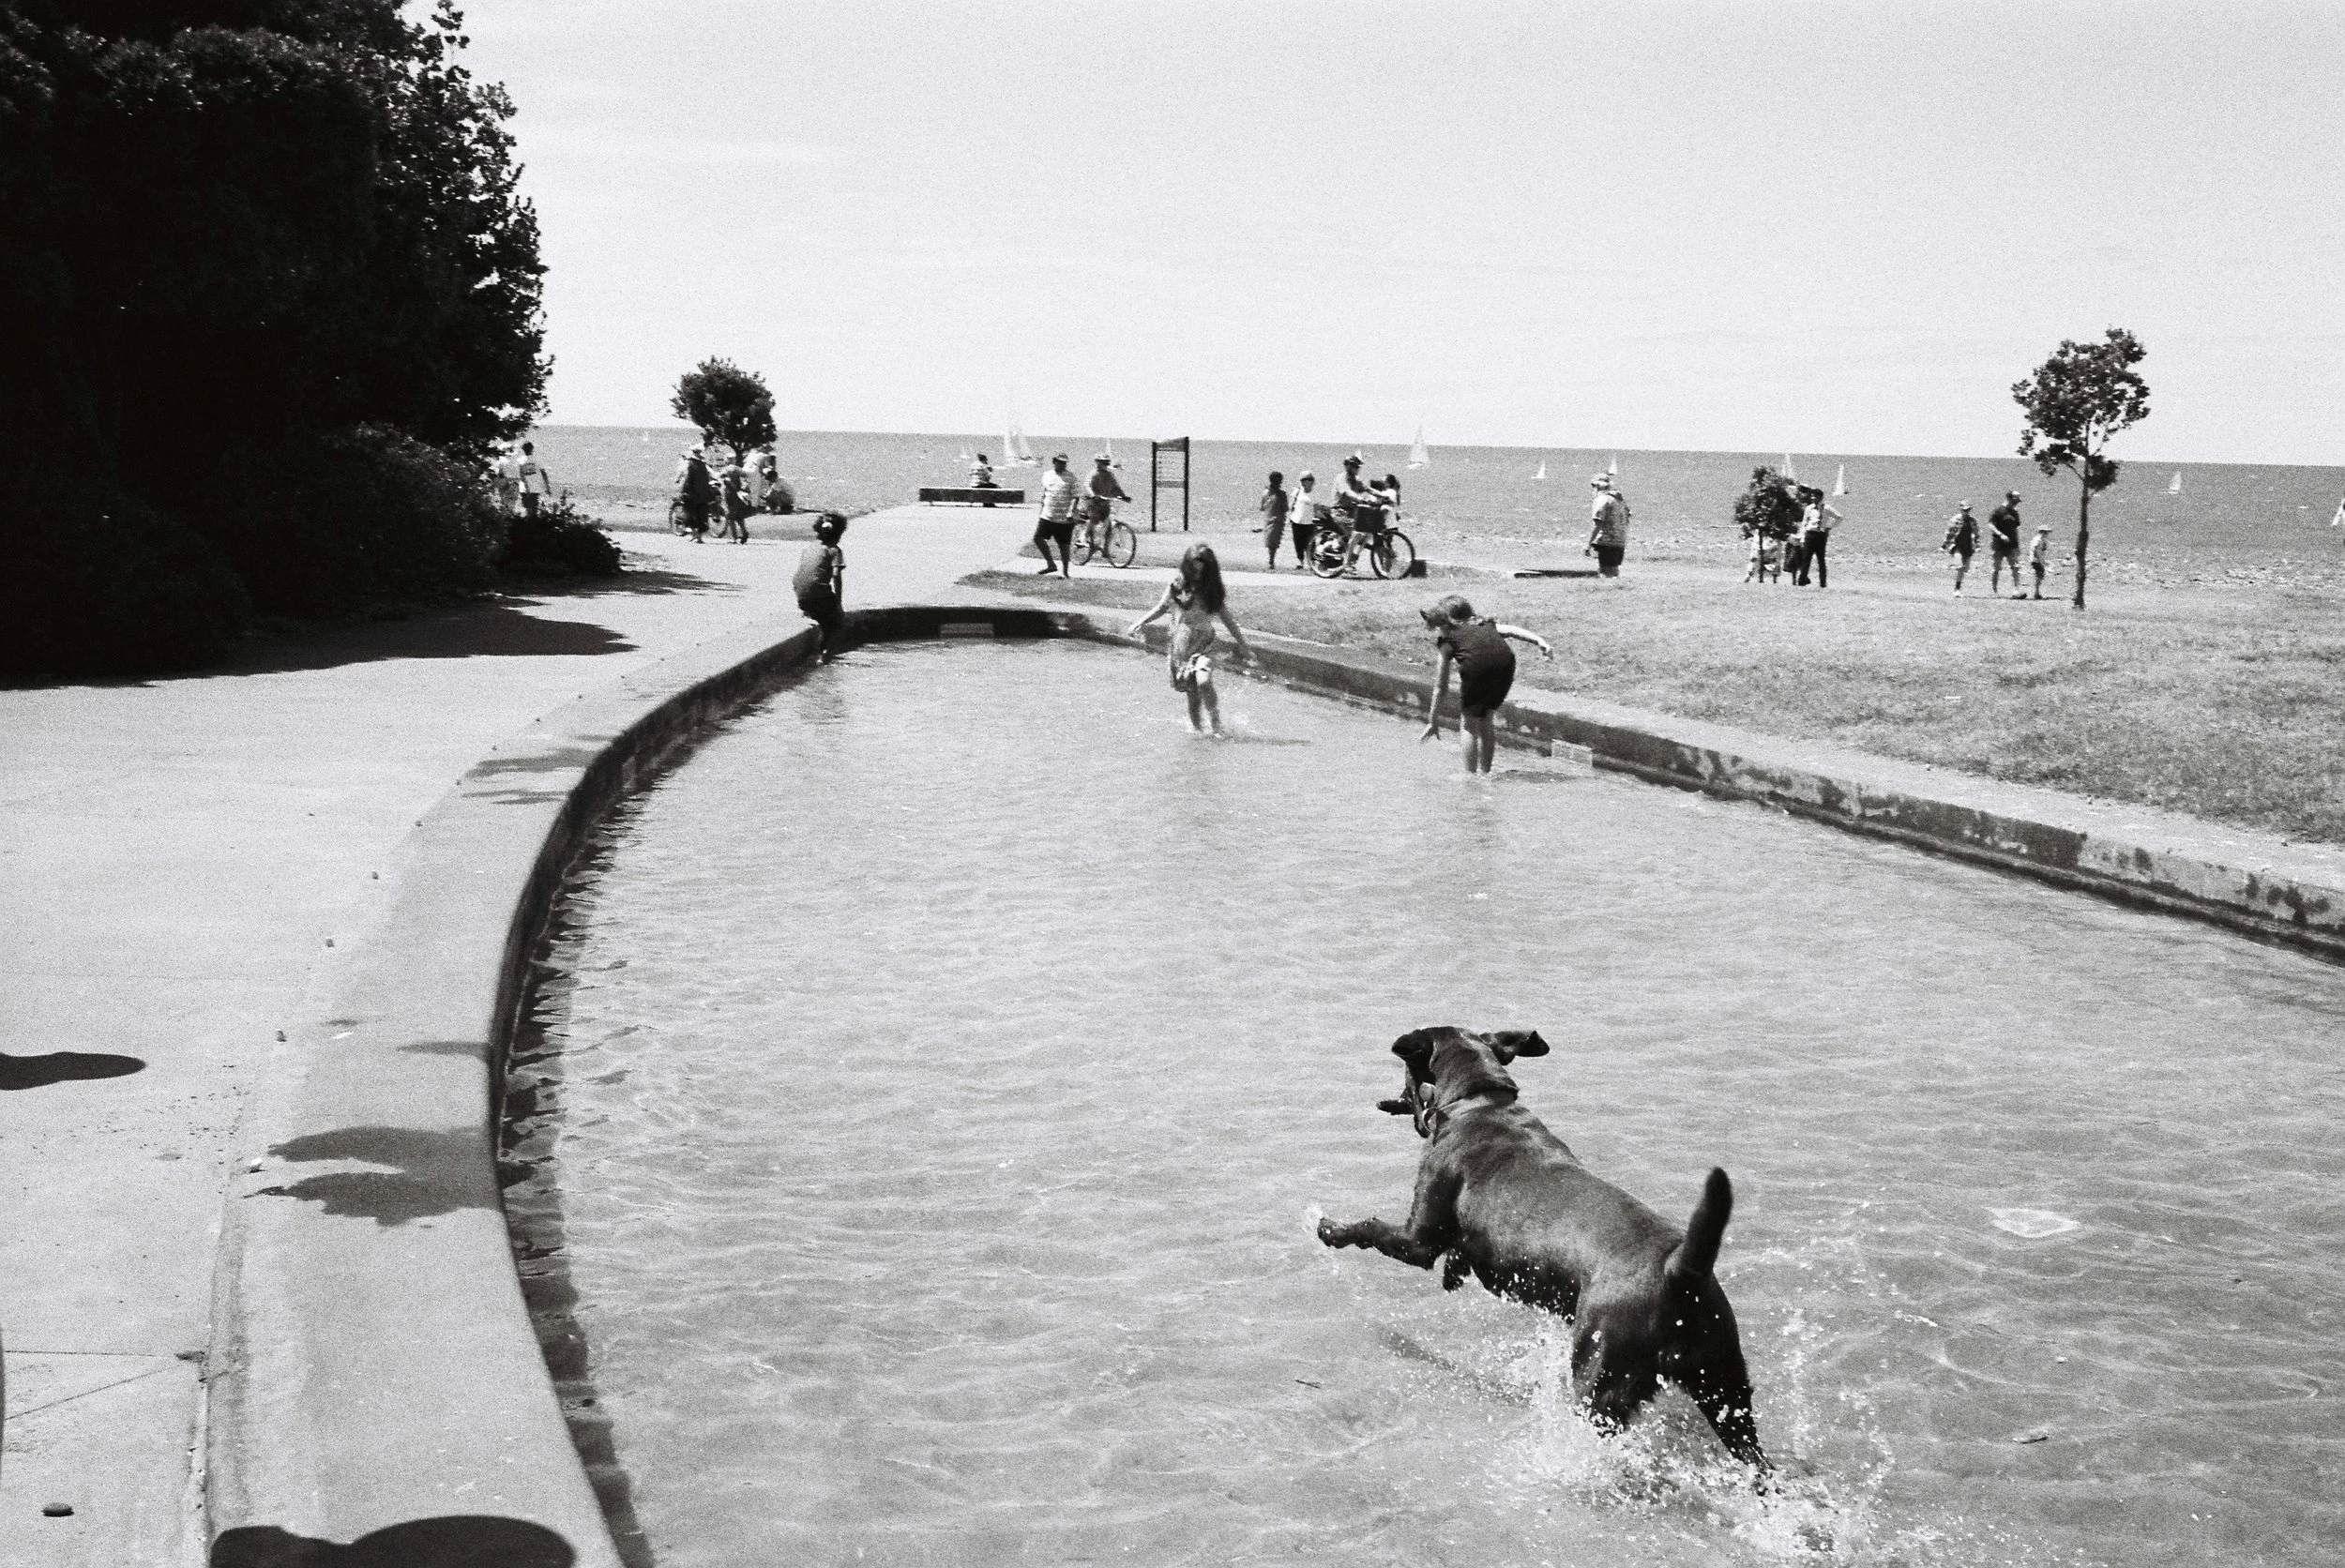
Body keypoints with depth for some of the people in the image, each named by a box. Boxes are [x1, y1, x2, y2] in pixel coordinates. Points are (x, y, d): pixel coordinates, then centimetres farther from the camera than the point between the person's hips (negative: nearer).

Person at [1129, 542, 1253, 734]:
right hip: (1181, 644, 2)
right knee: (1191, 689, 2)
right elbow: (1162, 608, 11)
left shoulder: (1212, 590, -3)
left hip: (1204, 643, -1)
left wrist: (1242, 645, 6)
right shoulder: (1177, 584, -2)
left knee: (1203, 681, -23)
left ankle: (1216, 724, -11)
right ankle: (1196, 726, 20)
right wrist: (1140, 623, 3)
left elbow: (1226, 617, 4)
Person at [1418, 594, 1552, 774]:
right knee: (1484, 720, 24)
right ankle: (1484, 771, 27)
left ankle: (1470, 774, 11)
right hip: (1505, 664, 4)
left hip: (1476, 666, -4)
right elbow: (1510, 630, 13)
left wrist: (1433, 722, 26)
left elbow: (1440, 687, 21)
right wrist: (1540, 641, 1)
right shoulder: (1484, 623, 33)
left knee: (1469, 724, 15)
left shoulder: (1448, 638, 22)